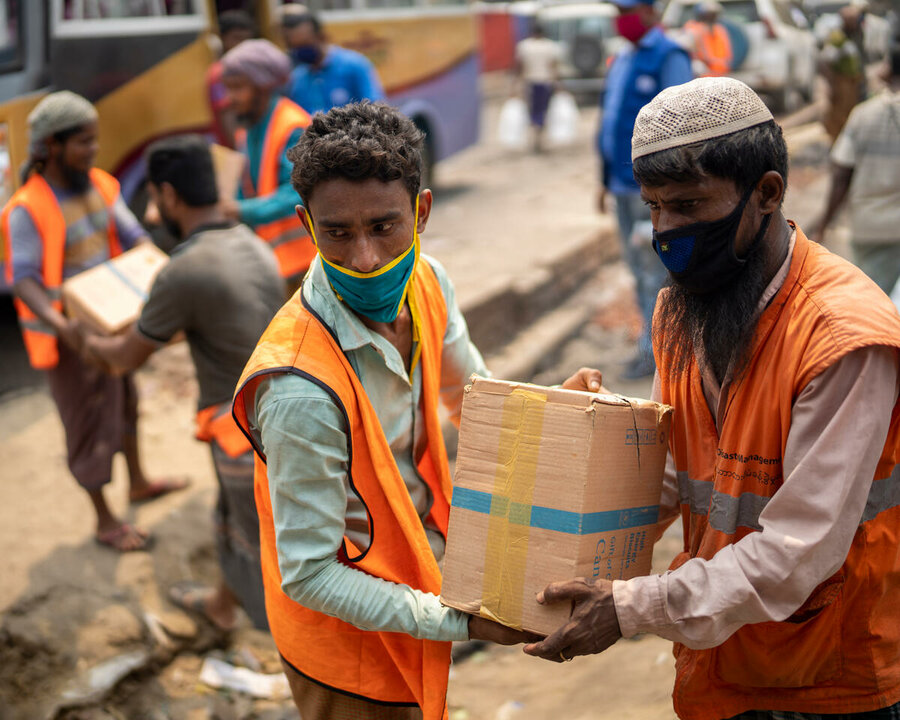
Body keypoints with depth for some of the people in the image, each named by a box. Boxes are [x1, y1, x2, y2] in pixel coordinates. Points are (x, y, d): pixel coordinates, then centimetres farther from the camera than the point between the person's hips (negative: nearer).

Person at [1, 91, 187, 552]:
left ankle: (138, 483, 48)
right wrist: (60, 324, -42)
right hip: (69, 337, -7)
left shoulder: (99, 186, -3)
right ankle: (105, 523, 20)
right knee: (91, 426, 4)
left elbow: (133, 239, 0)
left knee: (124, 402, 25)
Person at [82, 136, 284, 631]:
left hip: (250, 441, -9)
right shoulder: (255, 249, 5)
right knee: (236, 522, 32)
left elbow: (125, 360, -6)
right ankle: (221, 605, 57)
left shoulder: (184, 273, -21)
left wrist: (93, 343, 16)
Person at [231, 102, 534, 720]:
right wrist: (462, 622, -24)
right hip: (352, 642, -7)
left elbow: (469, 391, 11)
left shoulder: (426, 283, -10)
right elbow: (309, 575, -26)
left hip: (419, 579, 7)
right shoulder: (303, 389, -35)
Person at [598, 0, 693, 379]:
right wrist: (607, 181, 19)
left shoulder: (669, 59, -10)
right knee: (638, 267, 12)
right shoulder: (622, 60, 16)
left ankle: (653, 350, 2)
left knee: (654, 269, -4)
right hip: (624, 185, 9)